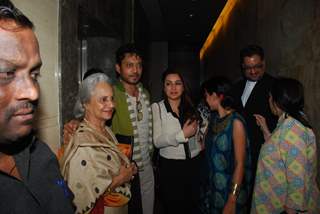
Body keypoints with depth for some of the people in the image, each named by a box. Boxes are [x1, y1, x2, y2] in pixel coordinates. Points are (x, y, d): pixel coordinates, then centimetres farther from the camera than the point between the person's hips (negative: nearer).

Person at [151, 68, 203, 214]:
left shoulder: (190, 107, 4)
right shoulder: (157, 107, -10)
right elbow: (157, 141, -18)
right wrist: (182, 135, -23)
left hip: (194, 163, 4)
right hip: (170, 166, -4)